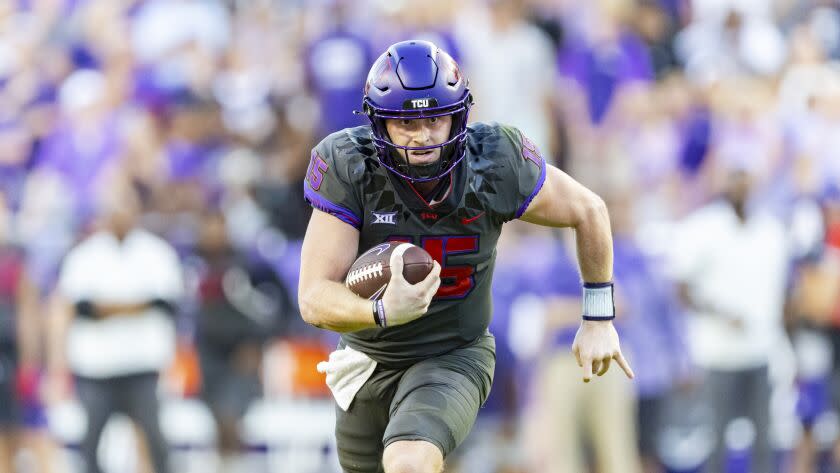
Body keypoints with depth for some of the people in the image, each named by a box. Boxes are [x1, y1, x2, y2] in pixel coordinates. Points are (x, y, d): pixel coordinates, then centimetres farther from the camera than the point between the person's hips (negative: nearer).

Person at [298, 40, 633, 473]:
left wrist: (599, 318, 1)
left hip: (452, 359, -2)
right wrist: (383, 312, -48)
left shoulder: (493, 166, -21)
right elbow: (315, 299, -28)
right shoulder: (349, 169, -25)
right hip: (368, 361, 2)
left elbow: (588, 211, -2)